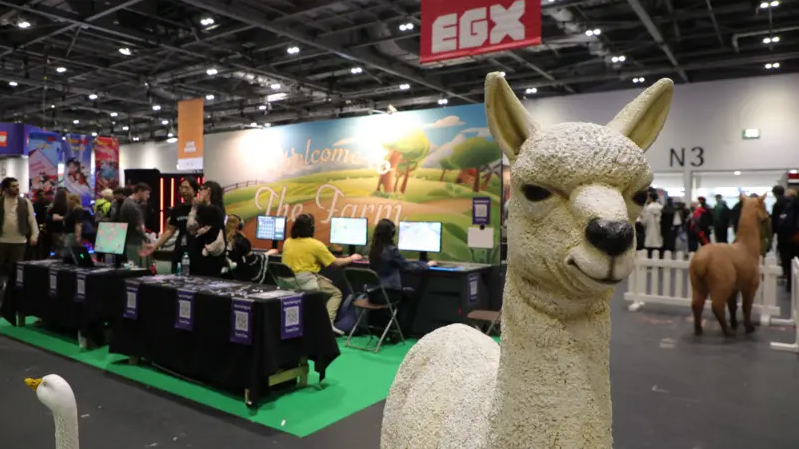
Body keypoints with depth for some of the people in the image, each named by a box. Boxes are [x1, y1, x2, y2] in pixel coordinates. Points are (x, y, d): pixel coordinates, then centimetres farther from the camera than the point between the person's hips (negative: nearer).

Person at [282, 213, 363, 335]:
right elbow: (336, 263, 0)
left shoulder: (287, 242, 10)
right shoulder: (316, 244, -7)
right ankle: (328, 323, -5)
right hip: (306, 281, -7)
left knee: (328, 282, 27)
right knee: (336, 293, 13)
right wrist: (352, 258, 17)